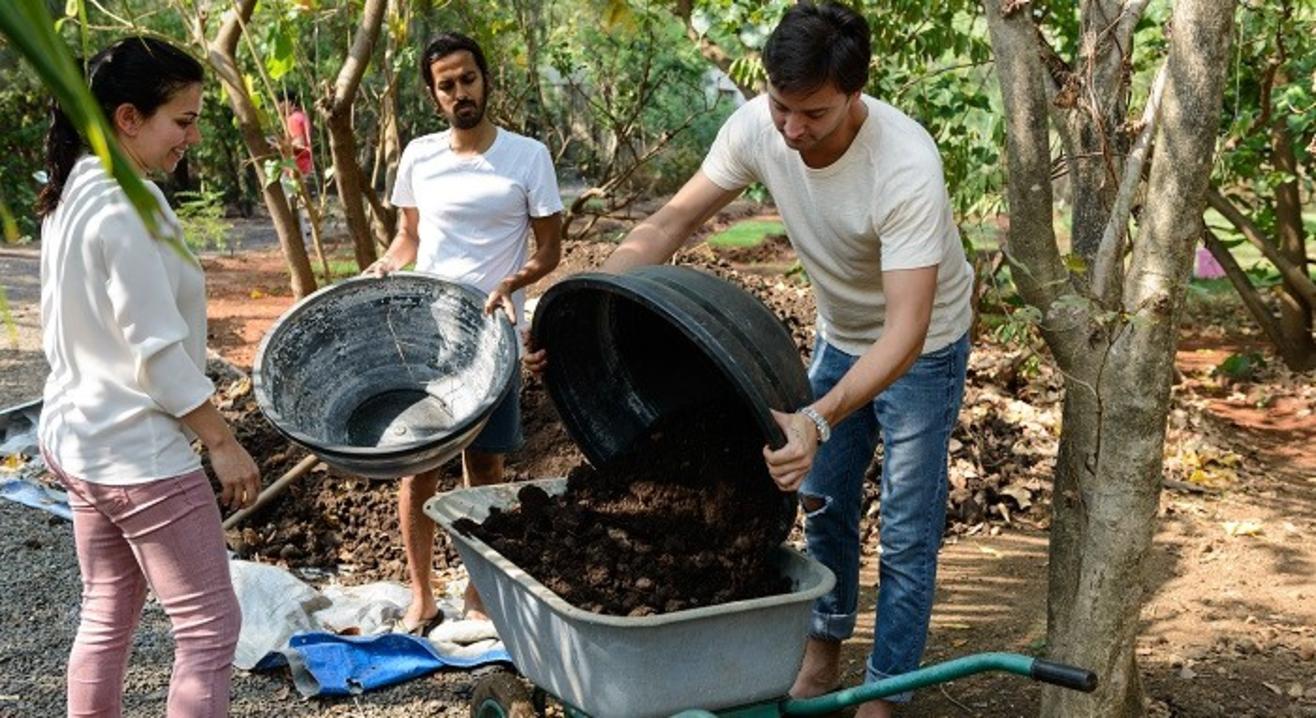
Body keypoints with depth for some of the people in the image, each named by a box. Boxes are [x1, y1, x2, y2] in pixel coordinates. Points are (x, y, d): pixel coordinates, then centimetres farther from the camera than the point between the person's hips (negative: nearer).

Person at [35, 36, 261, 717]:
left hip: (78, 437, 10)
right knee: (209, 626, -1)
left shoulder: (72, 195, 9)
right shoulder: (126, 208, -21)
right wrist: (223, 442, -14)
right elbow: (156, 351, -22)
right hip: (137, 452, -10)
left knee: (106, 617, 19)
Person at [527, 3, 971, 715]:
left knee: (907, 535, 1)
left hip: (921, 348, -5)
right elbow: (670, 223, -17)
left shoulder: (907, 166, -39)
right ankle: (823, 651, 38)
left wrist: (818, 421, -59)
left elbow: (907, 329, -43)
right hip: (839, 334, 6)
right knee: (820, 503, 17)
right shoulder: (757, 126, -24)